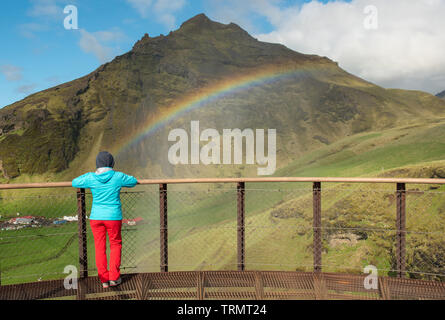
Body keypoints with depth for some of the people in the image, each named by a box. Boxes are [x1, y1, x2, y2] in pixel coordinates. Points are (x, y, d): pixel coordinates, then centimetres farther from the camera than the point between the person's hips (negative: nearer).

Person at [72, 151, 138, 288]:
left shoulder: (90, 178, -6)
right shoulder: (118, 177, -9)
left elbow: (74, 182, 12)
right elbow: (133, 181, 9)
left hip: (96, 217, 2)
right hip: (113, 217, -1)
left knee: (100, 247, 11)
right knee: (115, 244, 15)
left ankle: (104, 279, 16)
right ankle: (113, 277, 15)